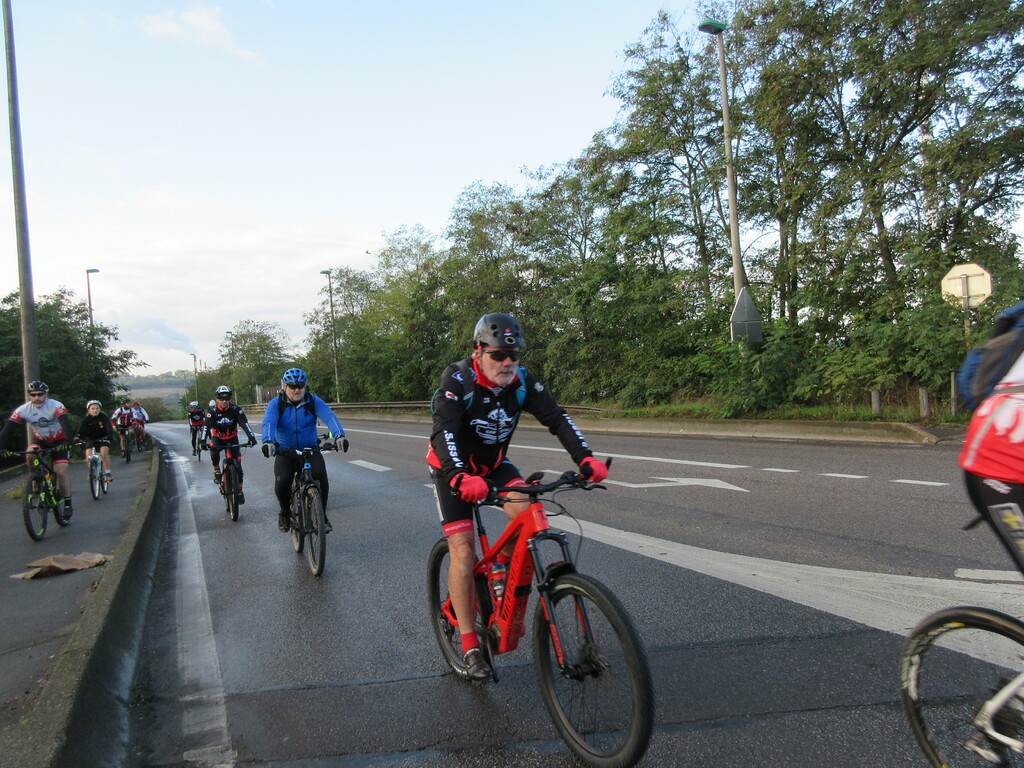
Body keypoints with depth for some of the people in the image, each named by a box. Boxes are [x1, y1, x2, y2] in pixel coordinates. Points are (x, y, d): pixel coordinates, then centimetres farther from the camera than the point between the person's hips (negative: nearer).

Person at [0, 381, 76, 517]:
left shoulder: (56, 406, -27)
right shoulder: (23, 410, -19)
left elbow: (66, 424, -40)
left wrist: (68, 442, -55)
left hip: (59, 441, -3)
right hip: (40, 440, 3)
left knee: (61, 471, -15)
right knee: (30, 457, -28)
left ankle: (68, 503, -4)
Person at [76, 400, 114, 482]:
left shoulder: (103, 417, -16)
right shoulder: (86, 419, -13)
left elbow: (109, 427, -29)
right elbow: (81, 429, -25)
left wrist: (110, 435, -48)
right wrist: (77, 437, -45)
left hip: (103, 438, -2)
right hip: (91, 440, 2)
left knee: (104, 453, -26)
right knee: (89, 458, -13)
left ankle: (108, 473, -17)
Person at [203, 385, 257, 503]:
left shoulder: (235, 409, -18)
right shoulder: (212, 411, -18)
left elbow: (244, 423, -29)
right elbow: (206, 426, -29)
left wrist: (251, 437, -44)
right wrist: (203, 441, -45)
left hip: (232, 439, 0)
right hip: (218, 438, 0)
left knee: (237, 464, -8)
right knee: (214, 450, -35)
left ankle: (240, 491, 6)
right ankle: (217, 470, -9)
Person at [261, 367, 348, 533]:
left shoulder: (313, 401, -6)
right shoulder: (276, 404, -7)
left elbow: (329, 416, -23)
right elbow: (268, 422, -25)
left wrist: (339, 435, -43)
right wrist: (268, 441, -47)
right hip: (285, 452, 0)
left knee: (321, 476, -26)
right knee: (282, 481, -24)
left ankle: (321, 514, -4)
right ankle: (285, 512, 8)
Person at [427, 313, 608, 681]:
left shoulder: (522, 381, -15)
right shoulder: (457, 380, -26)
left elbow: (556, 417, -22)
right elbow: (444, 431, -39)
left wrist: (585, 458, -38)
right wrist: (460, 478, -57)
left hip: (493, 464, 4)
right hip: (453, 470, -3)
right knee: (462, 552, -11)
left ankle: (502, 568, 5)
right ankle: (470, 646, 1)